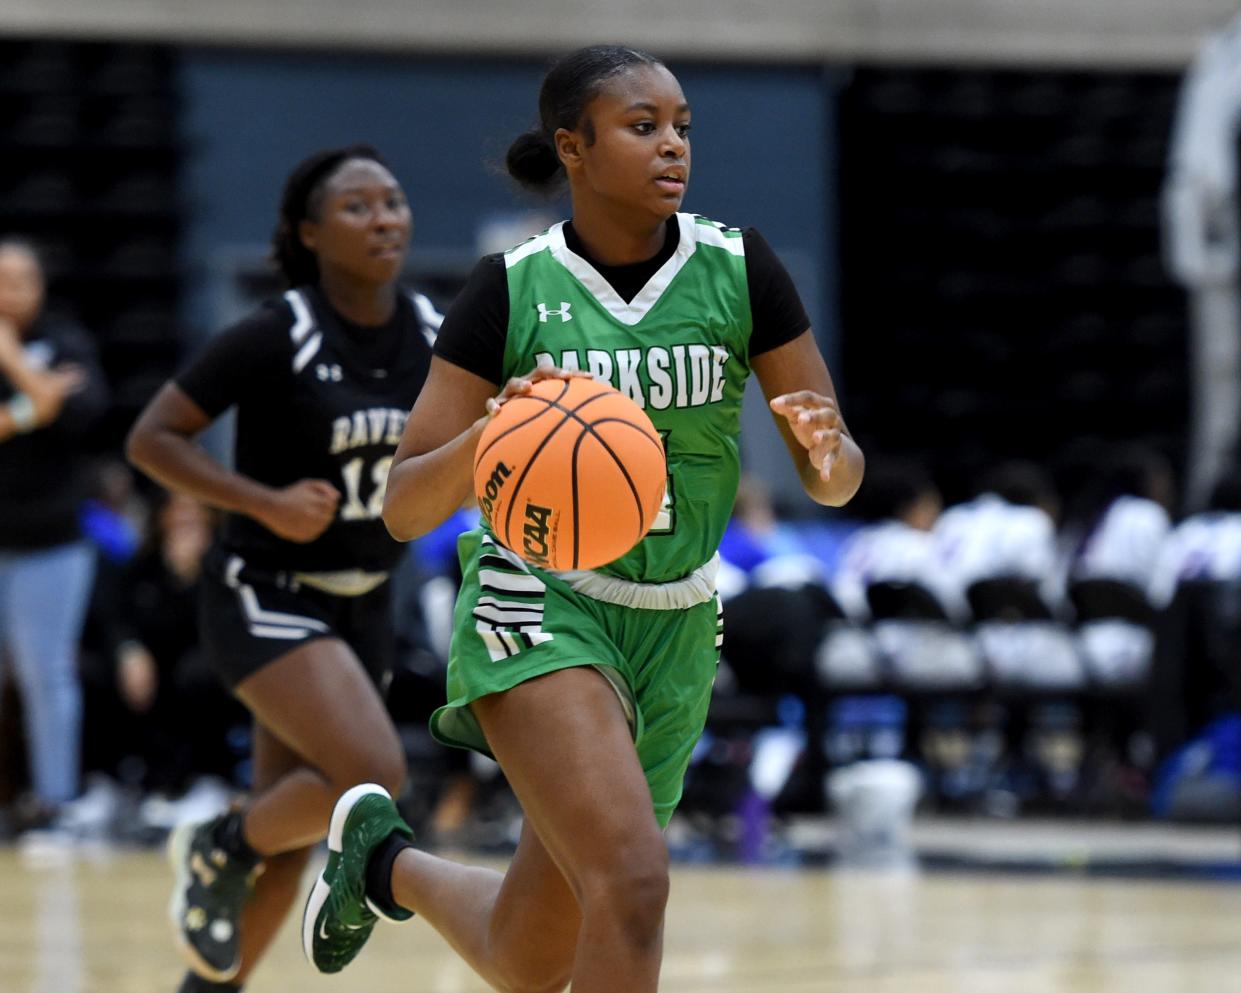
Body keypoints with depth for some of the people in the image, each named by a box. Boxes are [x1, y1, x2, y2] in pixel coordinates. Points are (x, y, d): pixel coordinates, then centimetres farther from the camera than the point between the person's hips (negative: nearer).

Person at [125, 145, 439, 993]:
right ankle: (219, 851, 3)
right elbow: (152, 438, -13)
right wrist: (266, 502, -23)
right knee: (374, 777, -24)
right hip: (268, 597, -6)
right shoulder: (277, 337, -16)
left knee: (291, 827, 8)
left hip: (365, 604, 6)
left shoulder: (433, 335, -1)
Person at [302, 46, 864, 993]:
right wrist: (481, 443, -30)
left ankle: (386, 861, 42)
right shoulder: (512, 288, -9)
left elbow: (836, 479, 0)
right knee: (633, 882, -29)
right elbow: (404, 508, -9)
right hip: (538, 604, -4)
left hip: (675, 627, 4)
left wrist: (827, 454, -25)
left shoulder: (738, 268, -4)